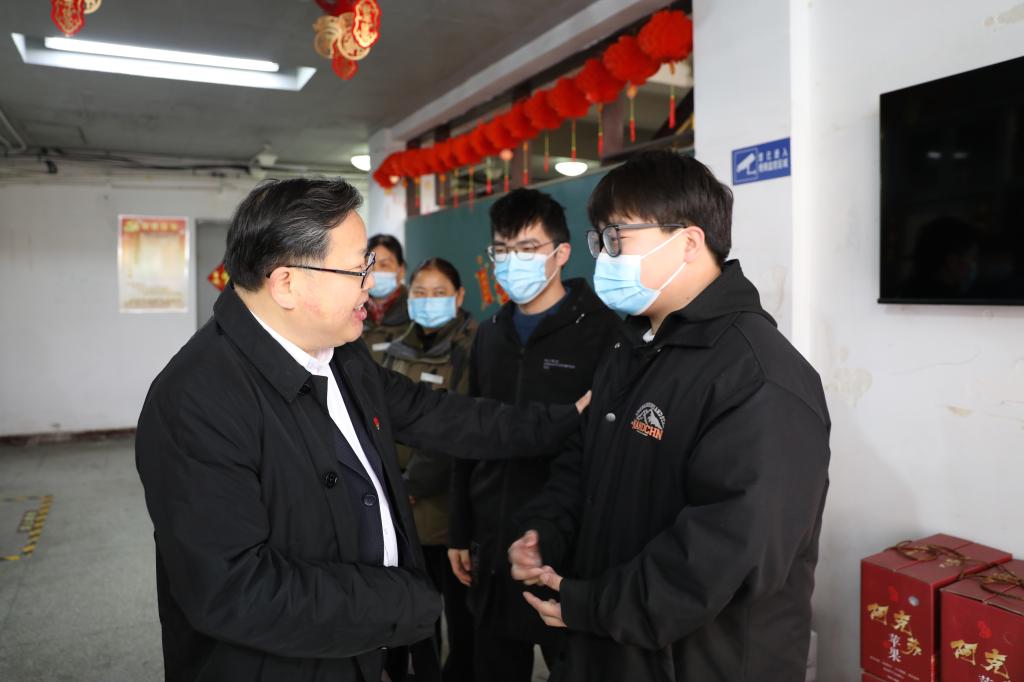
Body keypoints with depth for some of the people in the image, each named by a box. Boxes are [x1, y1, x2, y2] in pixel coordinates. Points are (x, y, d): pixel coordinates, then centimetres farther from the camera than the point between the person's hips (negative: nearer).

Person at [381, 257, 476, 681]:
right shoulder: (397, 351, 9)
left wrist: (415, 484, -16)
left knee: (460, 610, 9)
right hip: (403, 507, 6)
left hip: (449, 506, -6)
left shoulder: (472, 349, -11)